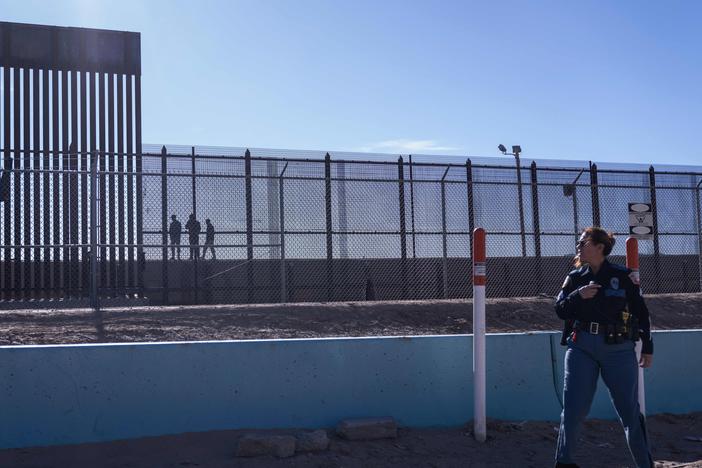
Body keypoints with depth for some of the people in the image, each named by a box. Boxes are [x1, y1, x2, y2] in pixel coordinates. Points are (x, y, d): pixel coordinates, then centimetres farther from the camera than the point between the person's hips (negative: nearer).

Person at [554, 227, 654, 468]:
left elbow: (641, 312, 4)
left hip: (618, 349, -2)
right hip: (581, 347, 2)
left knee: (629, 410, 3)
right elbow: (560, 310, 5)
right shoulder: (575, 278, 8)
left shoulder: (623, 276, -1)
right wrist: (578, 295, -13)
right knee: (574, 407, -1)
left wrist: (647, 348, 5)